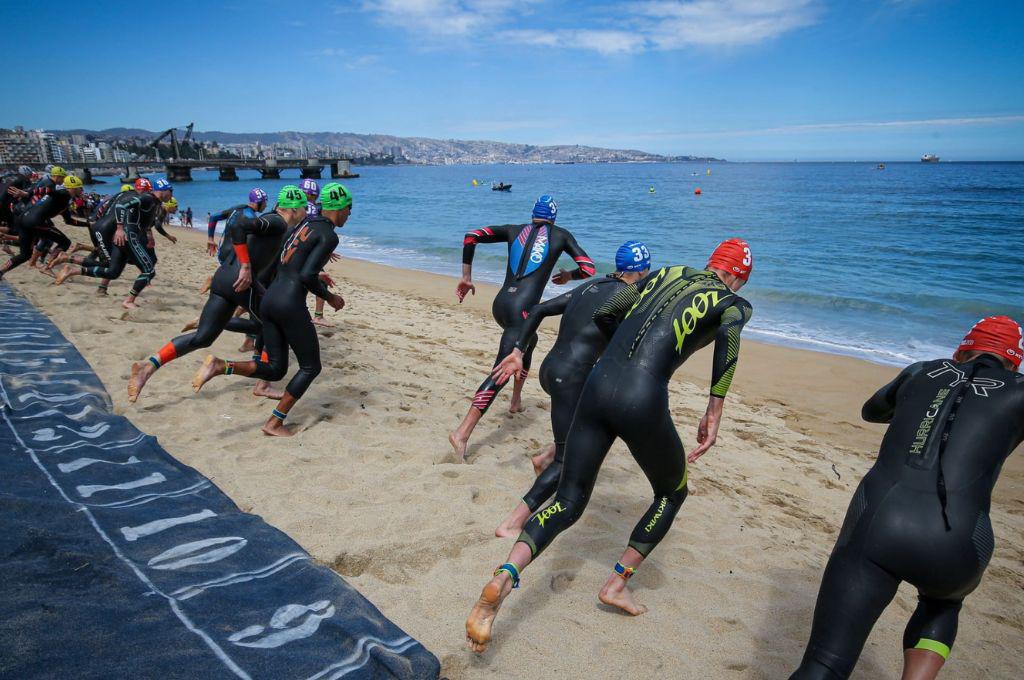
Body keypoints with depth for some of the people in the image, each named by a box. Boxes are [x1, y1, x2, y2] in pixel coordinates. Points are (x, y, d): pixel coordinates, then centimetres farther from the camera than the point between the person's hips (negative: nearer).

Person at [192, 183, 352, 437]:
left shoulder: (304, 224, 18)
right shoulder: (329, 236, -8)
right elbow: (307, 277, -18)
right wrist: (330, 297, -1)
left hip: (269, 300, 8)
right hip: (290, 304, -8)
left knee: (275, 369, 14)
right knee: (310, 367, 9)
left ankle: (220, 366, -7)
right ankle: (275, 423, 7)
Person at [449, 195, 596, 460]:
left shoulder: (515, 230, 17)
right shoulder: (561, 235, 11)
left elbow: (471, 237, 7)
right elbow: (588, 270, 7)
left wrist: (466, 277, 12)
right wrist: (568, 275, 27)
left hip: (500, 304, 6)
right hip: (522, 309, -6)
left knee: (528, 339, 35)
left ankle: (516, 400, 43)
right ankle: (462, 433, -21)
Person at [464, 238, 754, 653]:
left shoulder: (666, 273, 24)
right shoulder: (735, 302, 10)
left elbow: (603, 315, 26)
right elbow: (731, 328, -16)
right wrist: (715, 411, -12)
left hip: (598, 385, 5)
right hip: (643, 402, -4)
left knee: (568, 502, 11)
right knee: (672, 493, 26)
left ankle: (504, 577, -12)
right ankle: (617, 583, 28)